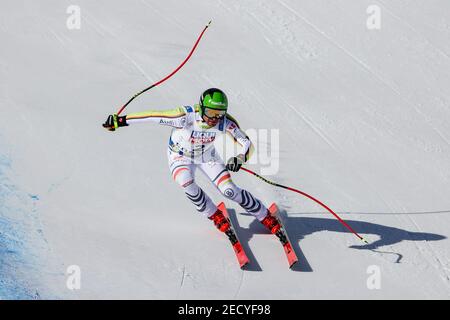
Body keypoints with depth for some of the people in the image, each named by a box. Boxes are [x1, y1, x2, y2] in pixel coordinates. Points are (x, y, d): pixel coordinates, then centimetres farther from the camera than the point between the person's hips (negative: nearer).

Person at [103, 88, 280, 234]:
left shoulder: (226, 122, -30)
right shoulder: (187, 117, -38)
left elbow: (246, 142, -19)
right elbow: (152, 116, -34)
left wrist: (240, 158, -41)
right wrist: (120, 120, -33)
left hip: (208, 156, 1)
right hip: (181, 156, -1)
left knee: (230, 191, -11)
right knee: (188, 186, -28)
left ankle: (267, 219, 8)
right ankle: (217, 217, -2)